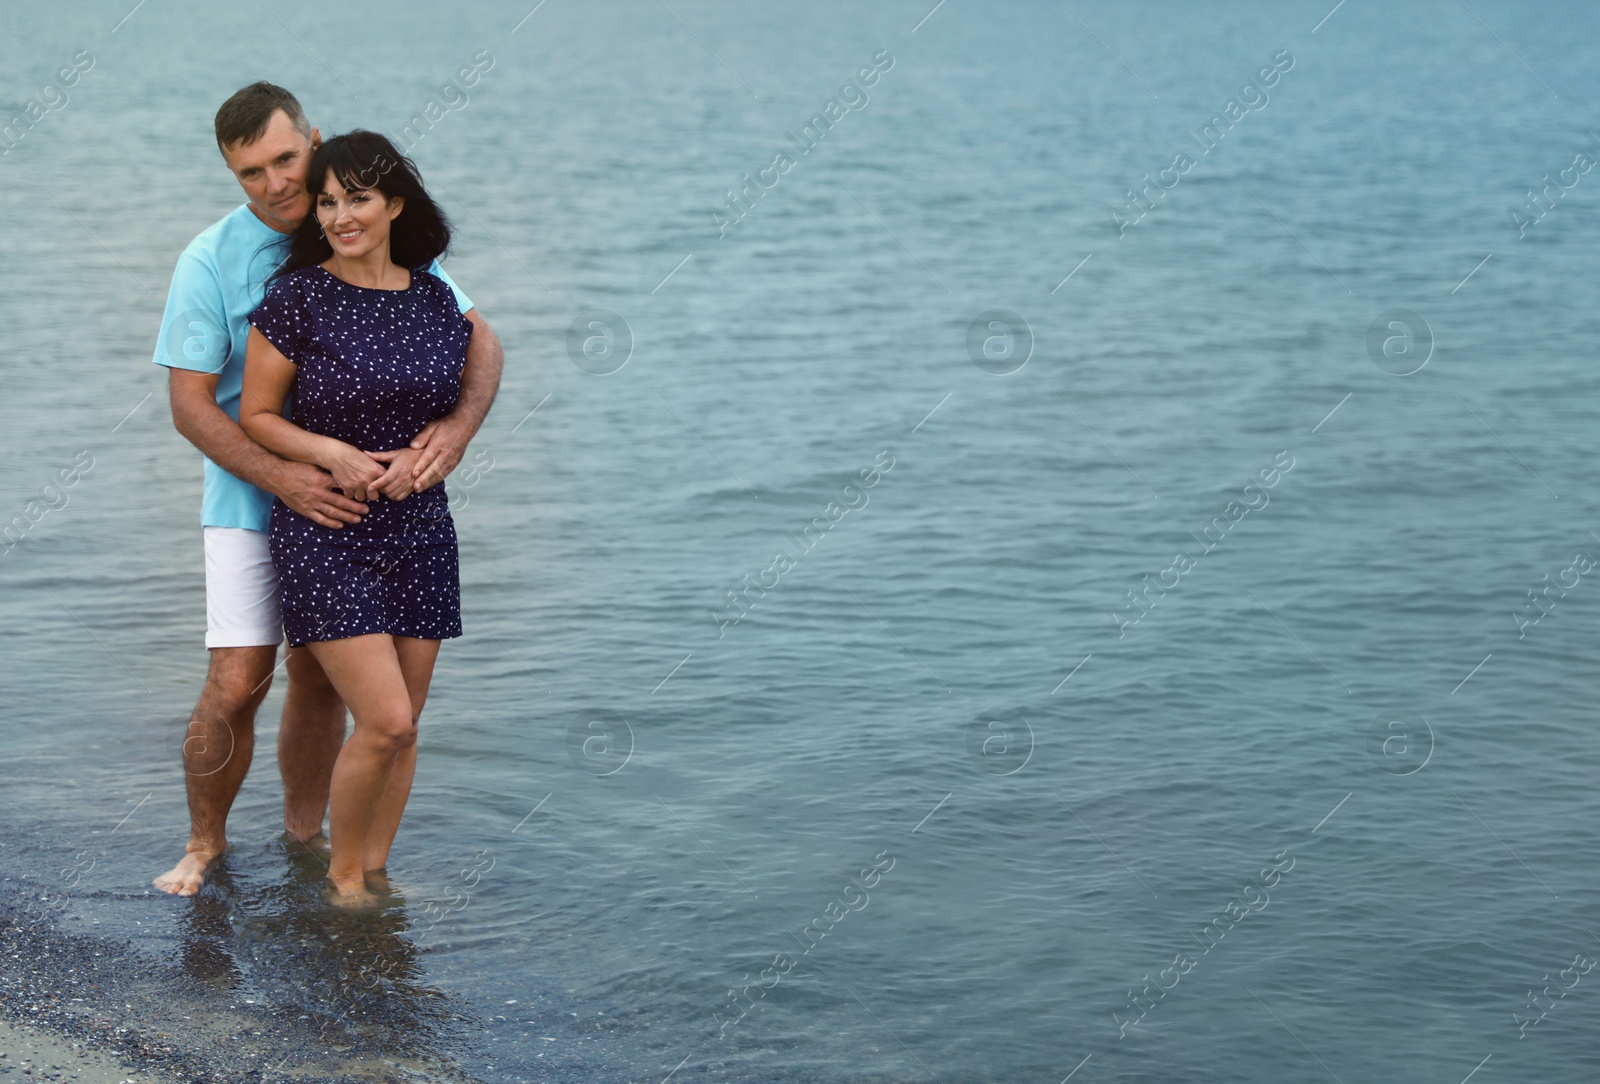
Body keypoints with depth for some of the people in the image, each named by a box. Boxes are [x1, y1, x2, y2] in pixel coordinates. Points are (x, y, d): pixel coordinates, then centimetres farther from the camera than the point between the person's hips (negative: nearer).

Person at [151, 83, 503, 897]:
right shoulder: (210, 262, -11)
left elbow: (479, 341, -4)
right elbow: (191, 404, -13)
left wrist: (459, 423, -25)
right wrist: (284, 480, -26)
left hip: (350, 498, 2)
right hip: (251, 500, -2)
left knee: (320, 679, 9)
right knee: (236, 685, -7)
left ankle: (304, 839, 26)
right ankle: (204, 842, 14)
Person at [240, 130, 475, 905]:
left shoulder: (434, 298, 3)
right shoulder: (296, 297, -8)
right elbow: (255, 416, -2)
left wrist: (417, 457, -7)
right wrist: (329, 452, -18)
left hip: (419, 530, 5)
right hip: (325, 532, -4)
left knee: (404, 724, 8)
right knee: (385, 720, -12)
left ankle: (375, 871, 24)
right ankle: (341, 871, 9)